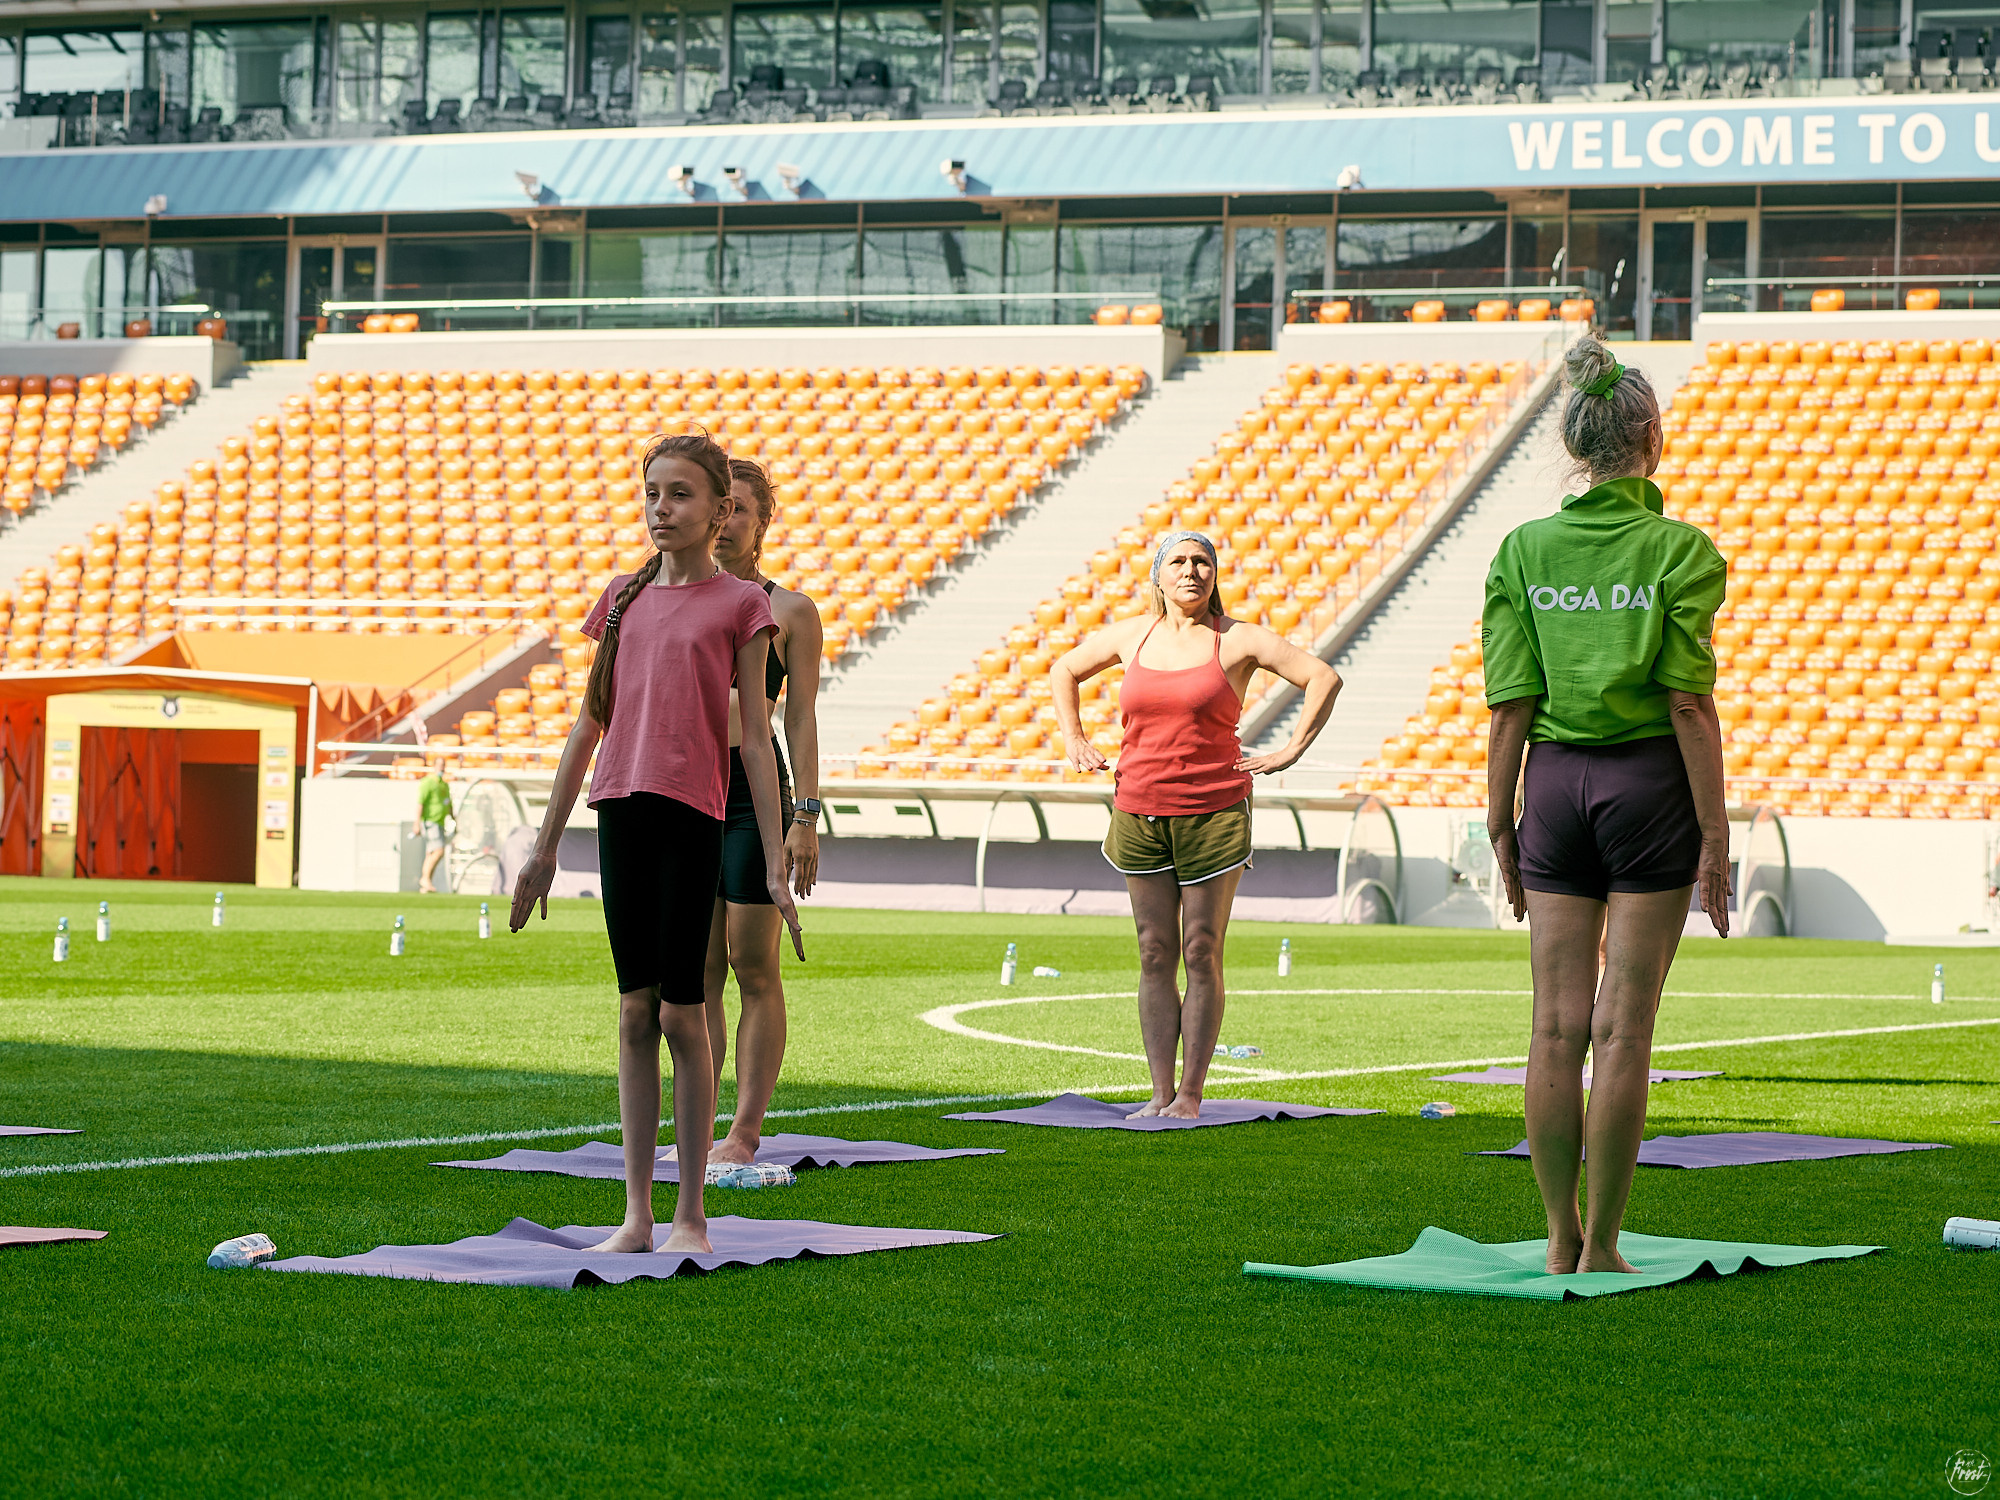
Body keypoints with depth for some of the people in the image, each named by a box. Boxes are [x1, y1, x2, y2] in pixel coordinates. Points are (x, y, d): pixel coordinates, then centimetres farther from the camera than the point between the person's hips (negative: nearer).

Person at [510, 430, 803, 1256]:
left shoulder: (739, 604, 1)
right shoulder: (624, 597, 14)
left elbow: (755, 738, -1)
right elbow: (589, 723, 18)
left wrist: (776, 867, -4)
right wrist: (545, 845, 17)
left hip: (692, 814, -4)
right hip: (620, 809, 4)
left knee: (681, 1011, -3)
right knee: (634, 1010, 6)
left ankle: (690, 1214, 5)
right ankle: (636, 1212, 8)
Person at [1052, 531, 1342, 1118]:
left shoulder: (1238, 640, -2)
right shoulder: (1130, 636, 8)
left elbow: (1324, 677, 0)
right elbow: (1064, 671, 25)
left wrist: (1292, 751, -5)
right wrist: (1074, 740, 14)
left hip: (1213, 813, -3)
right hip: (1139, 815, 3)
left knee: (1202, 955, -1)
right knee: (1155, 956, 4)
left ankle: (1191, 1091, 5)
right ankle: (1160, 1093, 6)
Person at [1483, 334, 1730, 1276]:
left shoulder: (1524, 550, 1)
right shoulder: (1680, 550, -8)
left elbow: (1511, 704, 1)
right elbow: (1690, 704, -10)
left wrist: (1500, 820, 8)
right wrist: (1715, 835, -6)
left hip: (1556, 779, 3)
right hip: (1650, 778, -3)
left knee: (1558, 1027, 6)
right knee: (1622, 1030, 0)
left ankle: (1561, 1238, 10)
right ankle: (1602, 1246, 1)